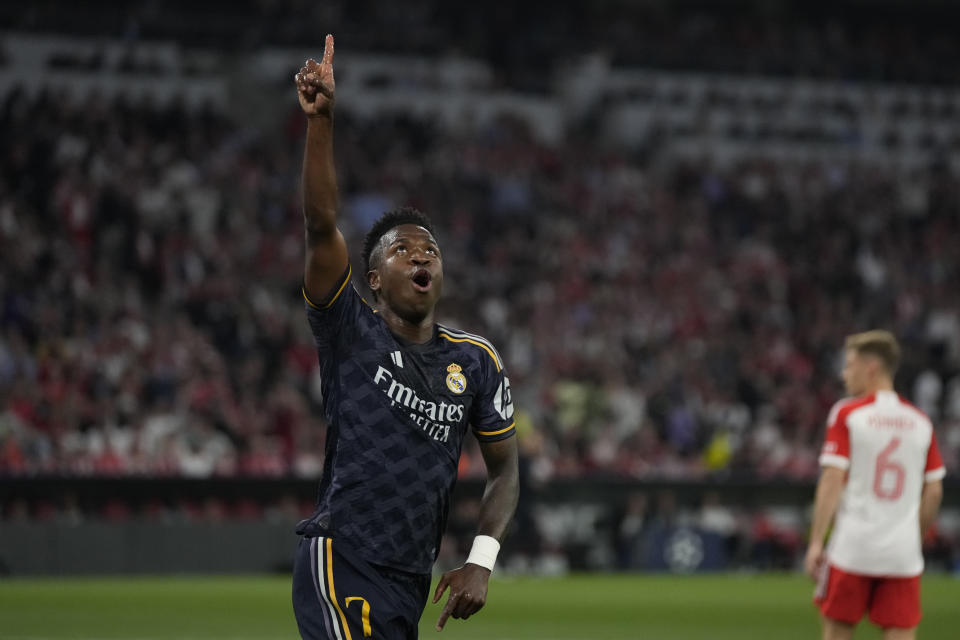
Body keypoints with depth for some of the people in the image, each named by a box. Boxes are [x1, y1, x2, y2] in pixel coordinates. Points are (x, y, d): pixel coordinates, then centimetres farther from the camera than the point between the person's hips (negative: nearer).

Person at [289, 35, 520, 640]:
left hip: (412, 583, 5)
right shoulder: (352, 333, -2)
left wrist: (482, 561, 0)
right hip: (341, 563, -5)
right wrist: (321, 119, -26)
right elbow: (321, 224, -15)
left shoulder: (476, 361, 9)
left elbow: (504, 468, 15)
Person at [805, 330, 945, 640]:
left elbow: (832, 480, -10)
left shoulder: (847, 414, -4)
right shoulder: (920, 421, 9)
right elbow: (933, 492, 10)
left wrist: (816, 542, -8)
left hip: (852, 547, -3)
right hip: (903, 553, 3)